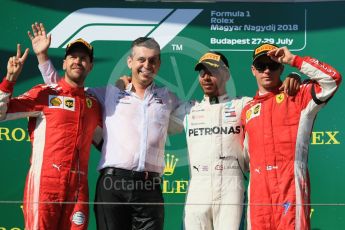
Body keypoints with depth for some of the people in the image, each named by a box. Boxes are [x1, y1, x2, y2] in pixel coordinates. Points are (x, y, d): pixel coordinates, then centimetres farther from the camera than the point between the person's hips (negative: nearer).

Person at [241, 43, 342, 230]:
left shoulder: (298, 95, 7)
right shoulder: (248, 110, 20)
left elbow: (332, 79, -8)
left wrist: (294, 60, -7)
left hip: (290, 182, -5)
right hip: (258, 187, 5)